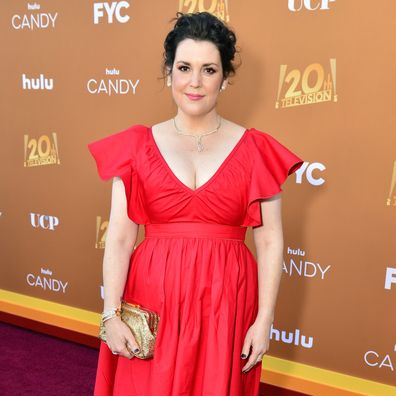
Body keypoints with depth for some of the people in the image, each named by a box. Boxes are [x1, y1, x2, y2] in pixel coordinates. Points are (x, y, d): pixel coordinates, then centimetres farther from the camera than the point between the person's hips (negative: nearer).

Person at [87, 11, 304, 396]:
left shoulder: (254, 148, -2)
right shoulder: (137, 145, 0)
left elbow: (270, 241, -2)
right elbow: (119, 239, -3)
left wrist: (264, 320, -5)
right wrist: (111, 314, -9)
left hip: (226, 304, 0)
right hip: (152, 302, 1)